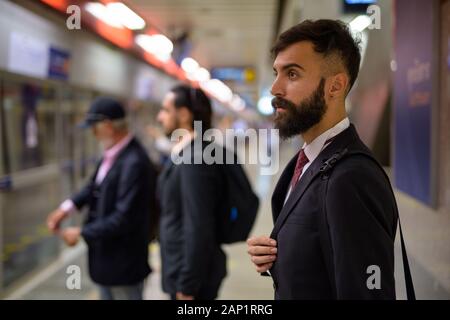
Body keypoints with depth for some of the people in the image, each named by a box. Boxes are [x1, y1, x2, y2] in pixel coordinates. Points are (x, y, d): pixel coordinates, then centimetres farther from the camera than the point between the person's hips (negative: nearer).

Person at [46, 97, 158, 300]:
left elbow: (124, 218, -28)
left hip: (124, 261, -9)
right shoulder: (112, 154, 0)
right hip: (106, 255, 9)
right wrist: (68, 206, -8)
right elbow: (95, 186, 9)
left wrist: (82, 233, -19)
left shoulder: (134, 163, -28)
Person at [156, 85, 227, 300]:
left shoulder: (194, 159, -21)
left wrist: (187, 286, -20)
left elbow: (198, 228, -24)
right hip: (183, 268, 9)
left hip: (192, 273, -9)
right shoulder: (183, 154, 9)